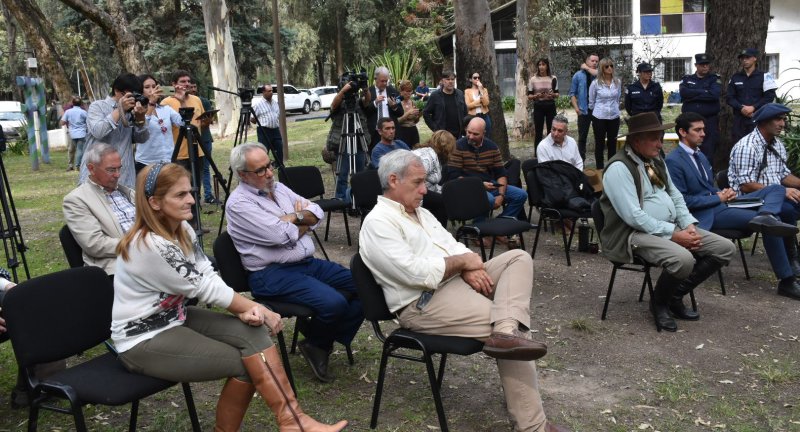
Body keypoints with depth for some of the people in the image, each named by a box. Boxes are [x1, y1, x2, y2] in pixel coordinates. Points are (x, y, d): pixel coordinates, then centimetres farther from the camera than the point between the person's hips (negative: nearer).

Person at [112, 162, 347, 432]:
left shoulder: (181, 229, 0)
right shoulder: (149, 246, -26)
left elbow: (209, 277, -3)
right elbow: (205, 288, -21)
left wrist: (245, 310, -20)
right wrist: (259, 309, -13)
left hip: (176, 318, 7)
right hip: (143, 341, -7)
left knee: (252, 332, -13)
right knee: (246, 363, -15)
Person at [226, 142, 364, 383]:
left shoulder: (277, 187, 14)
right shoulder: (239, 203, -10)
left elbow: (316, 213, 11)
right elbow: (280, 235, -20)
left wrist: (294, 216, -7)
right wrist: (302, 223, -1)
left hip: (308, 262, 8)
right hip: (273, 275, -8)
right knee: (334, 303, -29)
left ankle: (323, 343, 6)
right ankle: (315, 344, 4)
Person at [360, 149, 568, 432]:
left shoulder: (420, 213, 19)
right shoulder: (378, 222, -12)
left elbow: (453, 247, 17)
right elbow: (417, 273, -22)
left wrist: (469, 268, -6)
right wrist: (463, 262, -10)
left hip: (456, 281, 10)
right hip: (423, 303, -10)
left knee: (518, 258, -4)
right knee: (513, 328, -19)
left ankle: (504, 333, -31)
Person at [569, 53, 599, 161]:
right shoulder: (578, 75, 4)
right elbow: (572, 93, 4)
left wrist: (587, 68, -11)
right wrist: (576, 107, -6)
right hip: (584, 110, 0)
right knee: (582, 137, 7)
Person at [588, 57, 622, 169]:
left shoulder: (618, 82, 1)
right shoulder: (595, 83, -9)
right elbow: (591, 102, 3)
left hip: (614, 117, 3)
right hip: (599, 118, -3)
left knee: (612, 143, 10)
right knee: (600, 144, 5)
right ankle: (599, 169, 13)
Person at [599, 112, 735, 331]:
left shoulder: (656, 161, 13)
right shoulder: (619, 168, -15)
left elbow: (675, 196, 18)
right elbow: (633, 216, -21)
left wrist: (689, 225, -1)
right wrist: (673, 234, -19)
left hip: (672, 227, 9)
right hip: (637, 233, -9)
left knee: (725, 248, -2)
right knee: (683, 259, -35)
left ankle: (675, 296, 7)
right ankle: (659, 302, -3)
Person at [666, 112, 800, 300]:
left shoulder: (699, 155, 20)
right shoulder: (674, 161, -12)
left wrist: (725, 193, 2)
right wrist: (718, 197, -12)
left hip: (721, 202, 10)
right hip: (707, 214, -10)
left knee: (777, 189, -7)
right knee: (769, 227, -23)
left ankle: (765, 216, -39)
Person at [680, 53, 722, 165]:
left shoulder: (714, 79, 7)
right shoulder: (687, 79, 12)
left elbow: (714, 94, -12)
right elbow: (684, 93, -9)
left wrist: (693, 95, -7)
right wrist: (705, 92, -8)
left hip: (710, 122, -1)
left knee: (708, 155, -1)